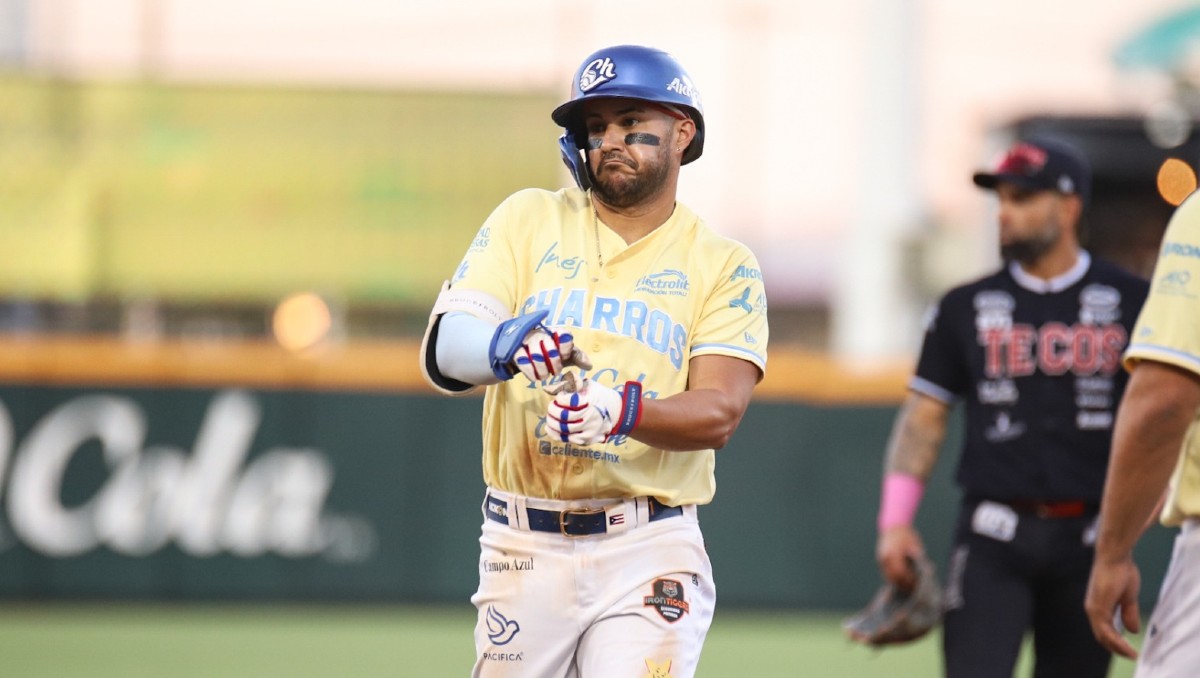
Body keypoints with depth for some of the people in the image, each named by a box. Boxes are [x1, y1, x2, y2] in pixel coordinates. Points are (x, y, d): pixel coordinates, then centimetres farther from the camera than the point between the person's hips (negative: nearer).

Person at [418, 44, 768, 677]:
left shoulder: (724, 266, 4)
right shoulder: (529, 220, 7)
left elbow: (719, 411, -11)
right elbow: (442, 347, -6)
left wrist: (623, 410, -31)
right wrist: (502, 347, -30)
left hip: (649, 555, -2)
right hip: (525, 548, 2)